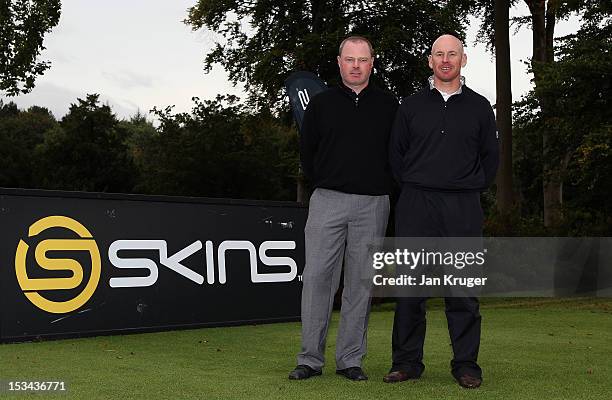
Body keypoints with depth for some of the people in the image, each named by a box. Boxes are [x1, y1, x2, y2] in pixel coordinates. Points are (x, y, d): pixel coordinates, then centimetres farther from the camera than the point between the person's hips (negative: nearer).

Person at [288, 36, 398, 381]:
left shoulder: (388, 106, 7)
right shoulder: (322, 103, 8)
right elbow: (306, 150, 16)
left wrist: (380, 186, 10)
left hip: (372, 205, 0)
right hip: (328, 201, 0)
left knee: (361, 282, 3)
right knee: (317, 277, -4)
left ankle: (351, 359, 10)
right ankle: (311, 358, 3)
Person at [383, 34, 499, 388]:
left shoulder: (479, 107, 10)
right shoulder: (411, 106, 10)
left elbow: (490, 157, 15)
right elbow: (396, 154, 15)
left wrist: (472, 190, 9)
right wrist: (413, 189, 10)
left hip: (463, 209, 0)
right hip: (416, 205, 0)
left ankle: (466, 364, 8)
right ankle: (407, 362, 9)